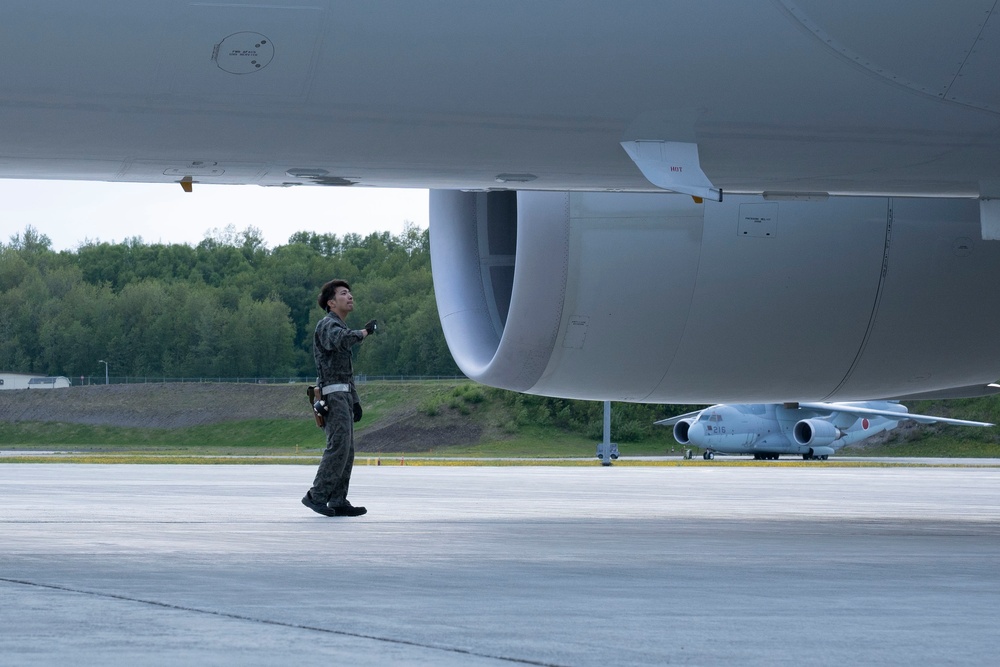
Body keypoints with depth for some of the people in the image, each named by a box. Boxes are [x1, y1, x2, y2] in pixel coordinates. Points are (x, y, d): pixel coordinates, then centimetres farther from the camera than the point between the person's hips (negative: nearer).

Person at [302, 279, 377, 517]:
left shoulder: (341, 327, 25)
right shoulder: (328, 325, -7)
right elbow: (341, 340, -33)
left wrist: (355, 400, 23)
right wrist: (364, 332, -17)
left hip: (343, 394, 10)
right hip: (333, 393, -10)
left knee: (346, 450, 4)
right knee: (338, 445, -16)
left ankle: (338, 502, 2)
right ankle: (316, 496, -15)